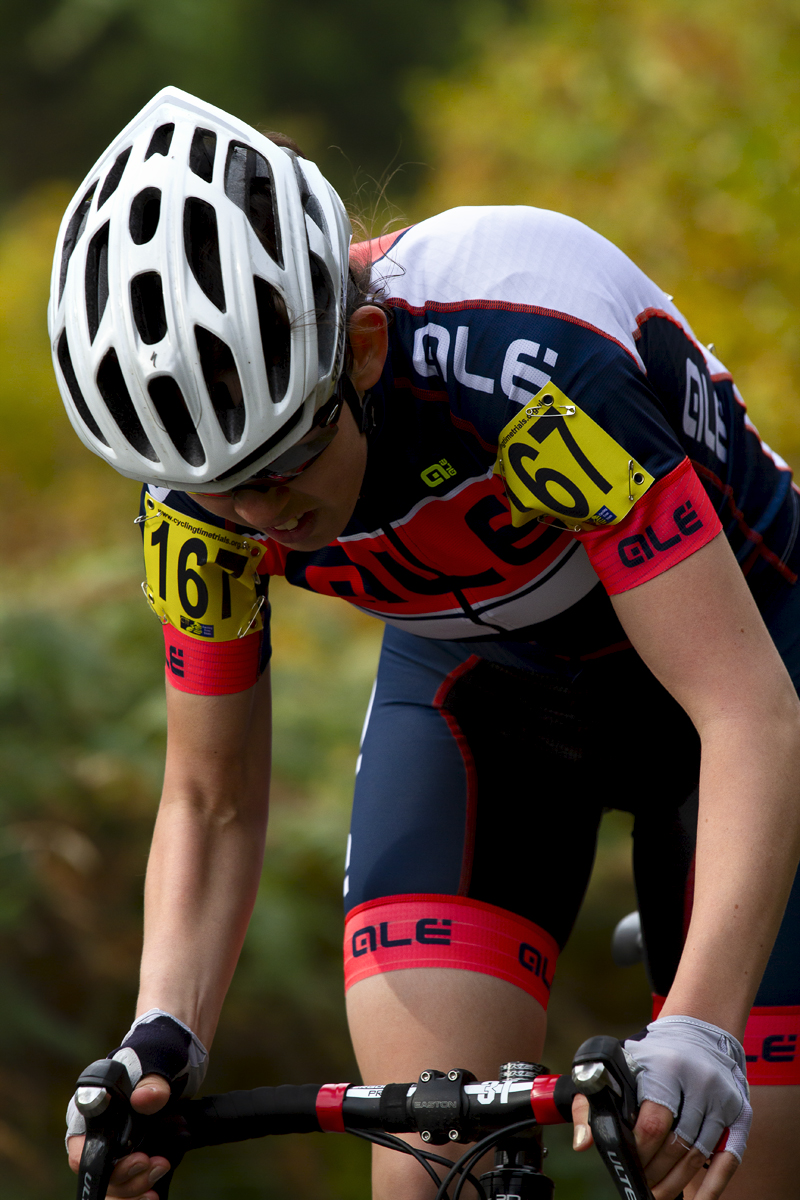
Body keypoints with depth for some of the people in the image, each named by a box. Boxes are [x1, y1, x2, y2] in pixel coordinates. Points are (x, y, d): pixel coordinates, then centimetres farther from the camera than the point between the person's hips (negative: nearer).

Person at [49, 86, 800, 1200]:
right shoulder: (207, 487, -23)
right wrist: (164, 1037, -27)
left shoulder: (530, 365, -39)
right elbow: (211, 799, -9)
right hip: (479, 686, 3)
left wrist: (699, 1034, -53)